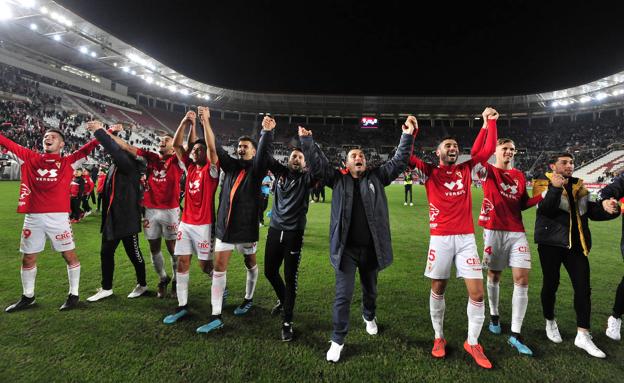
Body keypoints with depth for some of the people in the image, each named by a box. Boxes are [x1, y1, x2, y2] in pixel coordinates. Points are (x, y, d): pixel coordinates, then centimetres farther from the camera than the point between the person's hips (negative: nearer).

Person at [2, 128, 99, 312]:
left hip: (58, 217, -3)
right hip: (33, 217, 4)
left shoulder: (68, 162, 4)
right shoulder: (30, 158, 12)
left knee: (70, 255, 2)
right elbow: (7, 143, 12)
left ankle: (73, 294, 18)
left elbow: (89, 147, -4)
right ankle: (28, 297, 34)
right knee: (28, 258, 15)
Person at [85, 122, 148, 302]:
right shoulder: (116, 164, 8)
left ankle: (142, 284, 25)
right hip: (111, 216, 8)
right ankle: (106, 288, 27)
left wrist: (99, 131, -26)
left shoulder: (131, 164, -16)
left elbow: (115, 151, -30)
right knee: (106, 253, 13)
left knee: (133, 253, 7)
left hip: (126, 217, -8)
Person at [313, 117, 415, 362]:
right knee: (343, 295, 2)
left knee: (370, 289, 23)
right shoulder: (338, 179, 2)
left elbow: (399, 162, 3)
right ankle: (338, 340, 19)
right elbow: (316, 163, -1)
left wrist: (408, 135, -2)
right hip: (346, 249, -2)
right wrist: (306, 139, -5)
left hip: (371, 248, 2)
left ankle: (369, 316, 54)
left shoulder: (376, 177, 5)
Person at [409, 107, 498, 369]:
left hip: (466, 238, 3)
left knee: (477, 292, 0)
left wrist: (489, 123, 10)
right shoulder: (429, 172, 2)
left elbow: (488, 150, 11)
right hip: (440, 238, -2)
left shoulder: (466, 169, 11)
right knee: (438, 289, 10)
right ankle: (438, 338, 29)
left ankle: (472, 343, 21)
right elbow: (407, 156, -8)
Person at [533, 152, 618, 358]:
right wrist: (555, 188, -30)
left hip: (576, 243, 5)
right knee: (551, 284, 7)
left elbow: (591, 211, 14)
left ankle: (583, 335, 12)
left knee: (583, 287, 2)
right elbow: (544, 209, -20)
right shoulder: (543, 183, -5)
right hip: (550, 243, -5)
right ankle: (550, 322, 29)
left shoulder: (578, 185, 12)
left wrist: (608, 210, -4)